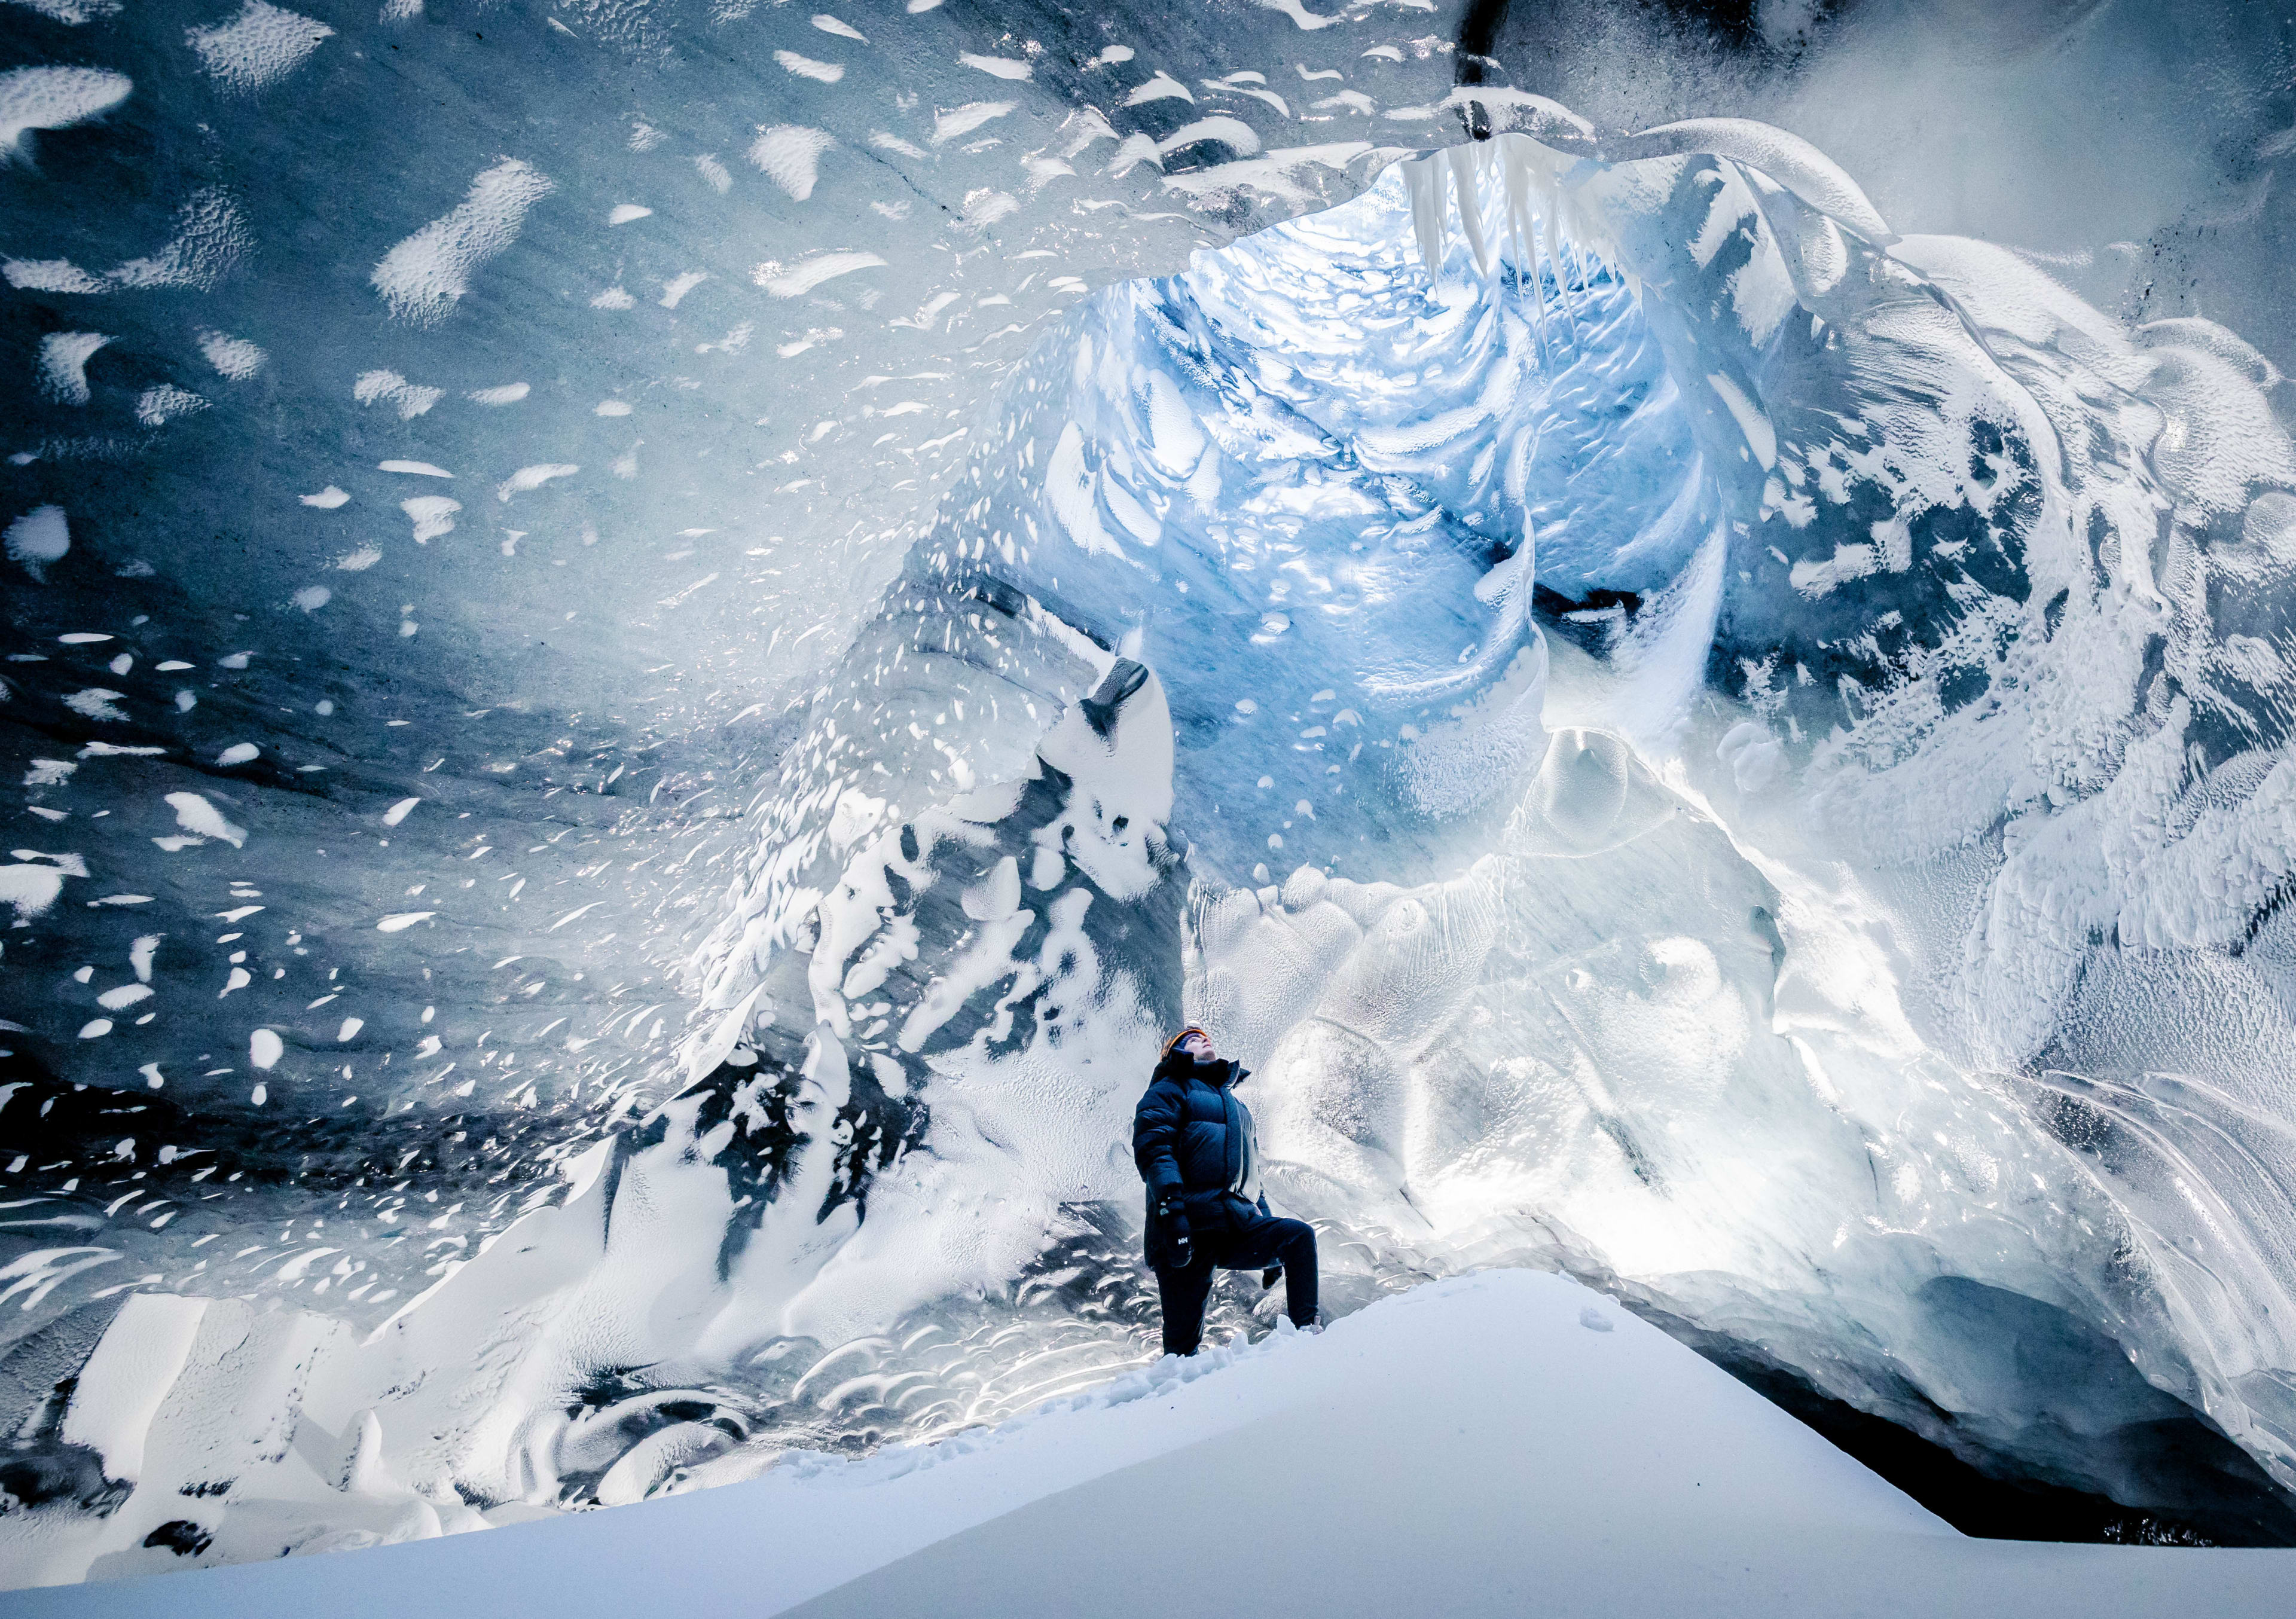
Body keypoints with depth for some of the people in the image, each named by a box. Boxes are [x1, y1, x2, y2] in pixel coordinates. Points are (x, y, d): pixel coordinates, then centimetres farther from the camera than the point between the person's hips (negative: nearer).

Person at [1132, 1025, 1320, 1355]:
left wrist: (1271, 1241, 23)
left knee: (1300, 1236, -16)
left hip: (1239, 1228, 6)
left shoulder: (1237, 1107, 32)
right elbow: (1152, 1147, -8)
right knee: (1184, 1343, -9)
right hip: (1189, 1229, -6)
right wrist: (1171, 1204, -24)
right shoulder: (1169, 1090, 10)